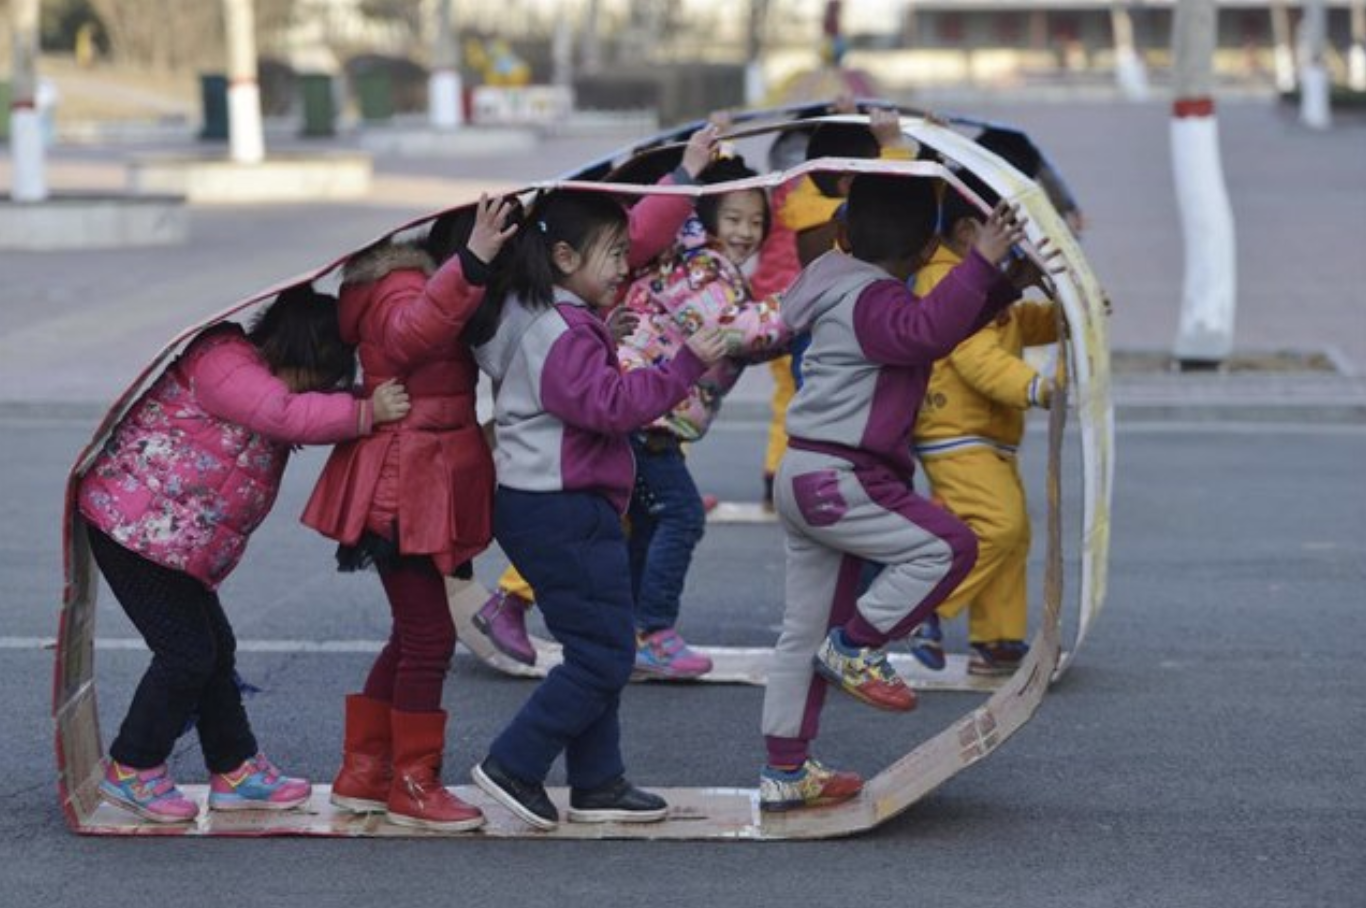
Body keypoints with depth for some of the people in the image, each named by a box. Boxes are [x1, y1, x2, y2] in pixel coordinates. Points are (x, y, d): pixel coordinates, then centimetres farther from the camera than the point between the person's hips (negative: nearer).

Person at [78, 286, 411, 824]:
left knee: (214, 648, 14)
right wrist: (366, 412, -29)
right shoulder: (223, 363, -20)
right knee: (186, 653, -6)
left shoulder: (254, 371, 13)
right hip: (134, 525, -11)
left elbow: (303, 421, 16)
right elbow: (288, 414, -32)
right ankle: (131, 771, 9)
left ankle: (235, 771, 23)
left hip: (169, 537, 11)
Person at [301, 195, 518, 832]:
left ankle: (362, 773, 23)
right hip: (399, 496, -11)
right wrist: (471, 262, -53)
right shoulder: (398, 292, -16)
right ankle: (413, 786, 5)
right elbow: (412, 330, -40)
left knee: (414, 635, 16)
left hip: (419, 492, 11)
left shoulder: (416, 288, 17)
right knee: (429, 637, -5)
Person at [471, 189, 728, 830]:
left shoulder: (546, 319, 14)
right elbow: (611, 405, -25)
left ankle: (597, 783, 20)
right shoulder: (562, 333, -18)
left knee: (599, 651, 15)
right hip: (561, 512, -11)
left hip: (550, 507, 11)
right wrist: (685, 365, -24)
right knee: (604, 655, -7)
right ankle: (512, 767, -2)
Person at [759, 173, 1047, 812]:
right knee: (947, 546, -12)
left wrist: (1004, 284, 17)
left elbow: (935, 330, 24)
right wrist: (980, 262, -36)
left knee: (806, 630, 13)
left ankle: (784, 771, 18)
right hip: (835, 478, -10)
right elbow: (927, 330, -36)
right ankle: (852, 648, -5)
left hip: (806, 480, 10)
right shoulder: (871, 298, -16)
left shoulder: (857, 290, 16)